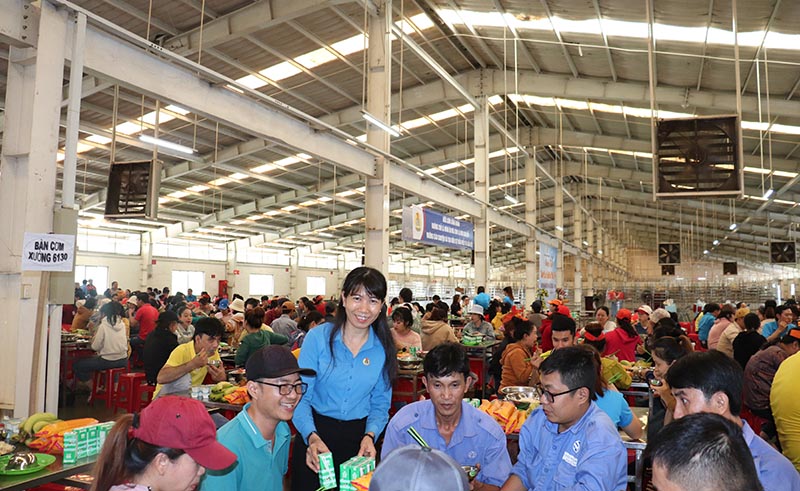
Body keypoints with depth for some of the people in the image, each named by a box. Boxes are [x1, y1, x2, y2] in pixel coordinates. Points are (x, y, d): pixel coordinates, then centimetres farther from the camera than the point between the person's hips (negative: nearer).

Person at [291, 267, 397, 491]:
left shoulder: (383, 348, -4)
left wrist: (370, 435, -13)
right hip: (316, 431, -2)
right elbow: (301, 395, -11)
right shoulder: (318, 337, -11)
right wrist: (312, 436, -25)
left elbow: (380, 403, 3)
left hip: (358, 438, 2)